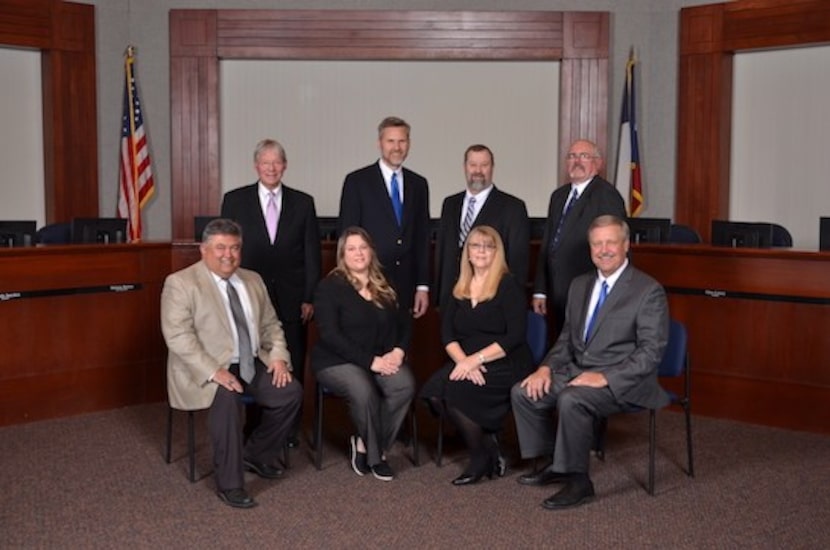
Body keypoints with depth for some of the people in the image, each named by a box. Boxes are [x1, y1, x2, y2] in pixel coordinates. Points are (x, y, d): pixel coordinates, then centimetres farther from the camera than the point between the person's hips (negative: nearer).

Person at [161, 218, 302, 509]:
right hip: (206, 371, -6)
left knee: (290, 391, -14)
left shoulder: (253, 280, 12)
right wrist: (214, 371, -27)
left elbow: (270, 324, 16)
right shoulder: (180, 283, -8)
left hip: (252, 365, 6)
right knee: (227, 398, -34)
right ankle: (228, 483, -20)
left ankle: (255, 454, 10)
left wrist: (279, 355, -4)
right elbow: (178, 336, -17)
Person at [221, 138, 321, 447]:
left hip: (292, 300, 1)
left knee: (292, 368, 5)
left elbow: (312, 253, 5)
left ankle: (289, 431, 18)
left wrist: (310, 298, 0)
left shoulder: (303, 202, 7)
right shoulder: (235, 200, 4)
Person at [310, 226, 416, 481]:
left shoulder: (386, 286, 14)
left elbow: (404, 322, 14)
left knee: (405, 385, -27)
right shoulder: (329, 287, -2)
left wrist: (398, 351, -9)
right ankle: (376, 454, -8)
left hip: (383, 359, 4)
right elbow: (329, 335, -11)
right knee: (364, 391, -35)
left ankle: (365, 445, -7)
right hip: (338, 361, -4)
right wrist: (371, 361, -18)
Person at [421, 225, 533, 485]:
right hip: (467, 364, 5)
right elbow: (447, 333, 6)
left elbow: (515, 336, -12)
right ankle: (487, 443, -6)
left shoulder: (509, 286, -2)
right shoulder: (459, 289, 14)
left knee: (453, 391, -28)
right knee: (434, 392, -24)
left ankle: (483, 456, -5)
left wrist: (475, 359, -18)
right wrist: (462, 360, -14)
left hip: (505, 366, -5)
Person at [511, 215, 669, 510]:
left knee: (571, 400, -33)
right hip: (576, 371, 8)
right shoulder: (579, 285, 12)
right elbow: (567, 338, 17)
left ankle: (578, 480, -15)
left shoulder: (649, 291, -10)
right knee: (523, 392, -6)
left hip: (621, 380, -7)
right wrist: (547, 367, -2)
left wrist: (605, 377, -25)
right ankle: (555, 464, 10)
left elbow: (651, 352, -16)